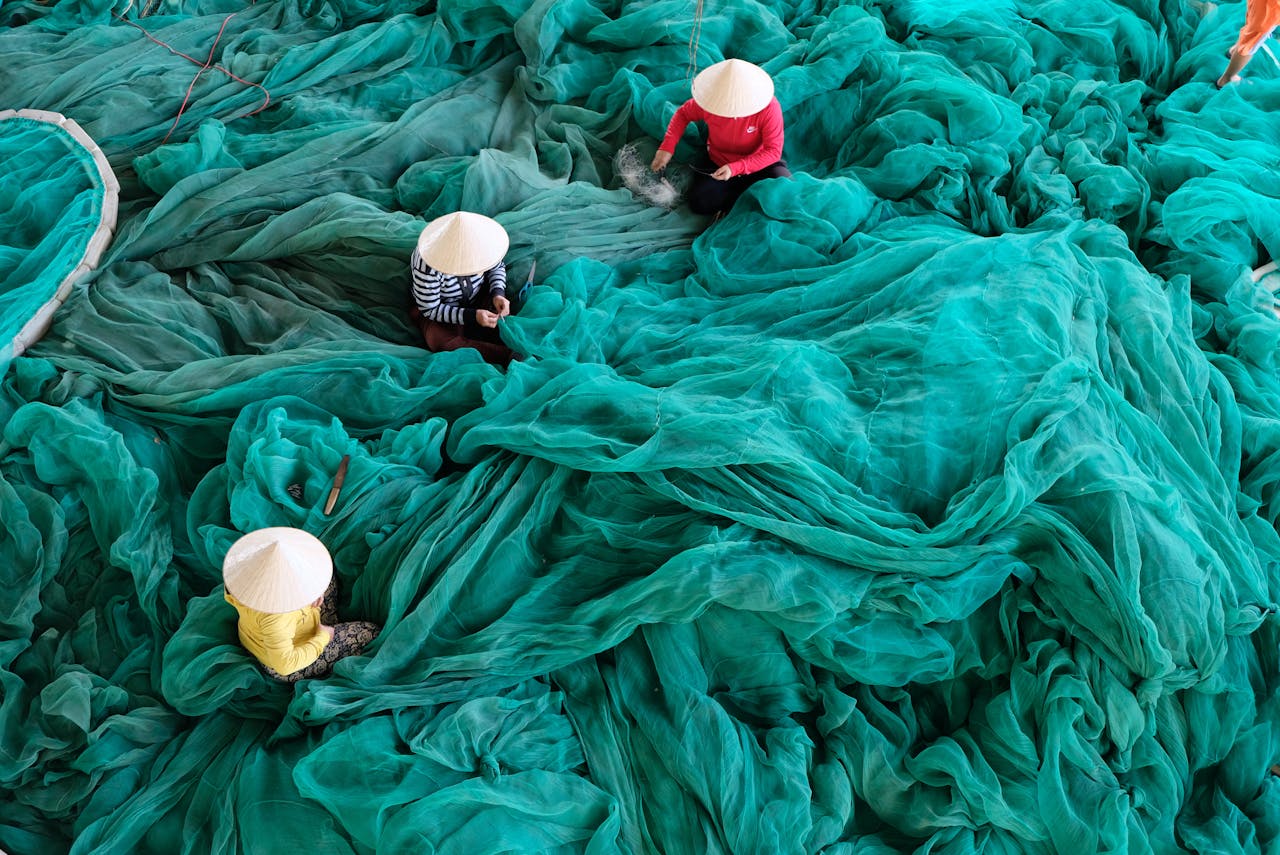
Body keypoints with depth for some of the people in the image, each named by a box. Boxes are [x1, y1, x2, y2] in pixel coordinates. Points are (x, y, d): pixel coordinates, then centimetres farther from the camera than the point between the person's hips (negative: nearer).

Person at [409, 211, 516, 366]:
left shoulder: (477, 242, -24)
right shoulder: (426, 266, -37)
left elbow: (497, 267, -2)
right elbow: (431, 310, -25)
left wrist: (498, 293, -22)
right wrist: (472, 316, -34)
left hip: (478, 295, 4)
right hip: (435, 306, -4)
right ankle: (508, 356, -36)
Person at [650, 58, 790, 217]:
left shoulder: (769, 108, -29)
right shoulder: (710, 98, -21)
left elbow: (773, 151, -26)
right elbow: (683, 113, -1)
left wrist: (735, 168, -36)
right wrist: (667, 147, -15)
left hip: (758, 163, -2)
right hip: (718, 162, 2)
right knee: (699, 203, -22)